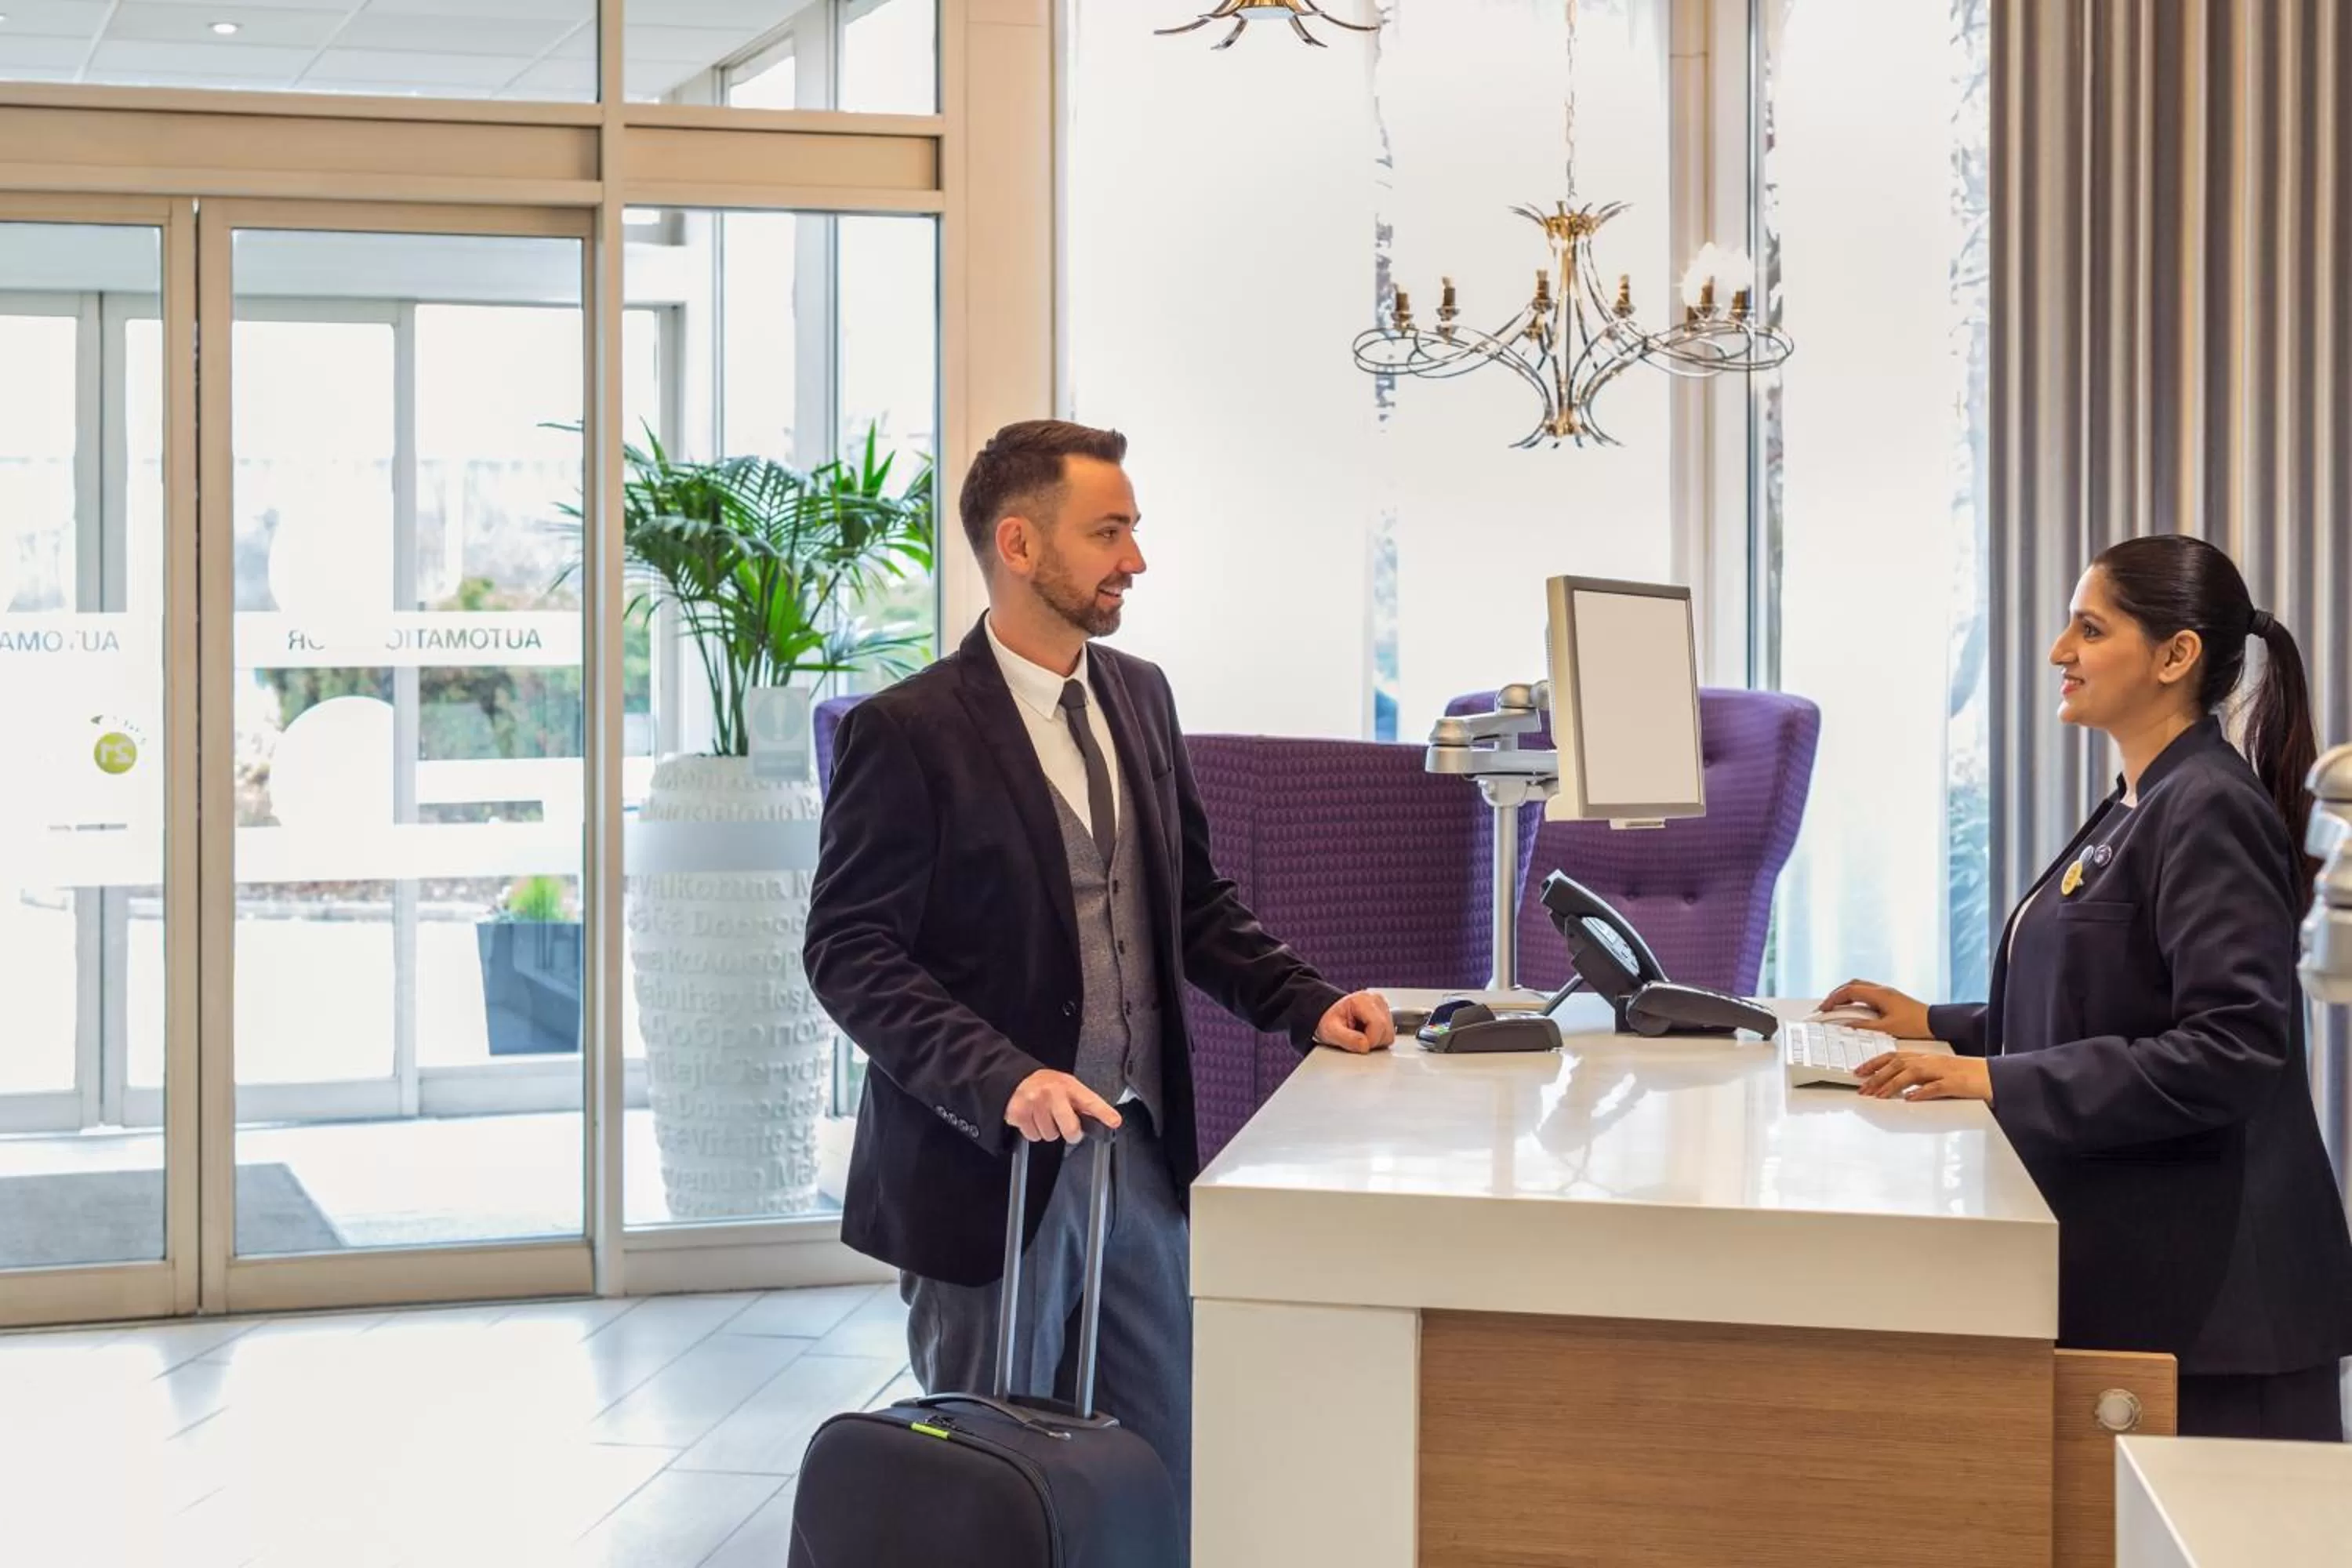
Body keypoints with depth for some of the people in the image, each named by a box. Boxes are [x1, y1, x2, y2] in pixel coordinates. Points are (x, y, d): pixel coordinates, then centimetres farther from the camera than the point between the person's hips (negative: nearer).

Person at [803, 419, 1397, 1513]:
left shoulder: (1140, 696, 9)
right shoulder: (909, 733, -12)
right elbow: (850, 954, -15)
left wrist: (1307, 1003, 2)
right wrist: (1003, 1082, -26)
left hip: (1140, 1152, 6)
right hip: (989, 1168, -6)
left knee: (1167, 1476, 10)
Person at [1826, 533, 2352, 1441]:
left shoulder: (2211, 811, -15)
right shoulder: (2136, 811, 15)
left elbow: (2230, 1051, -23)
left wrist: (2000, 1083, -25)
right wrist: (1940, 1027, 14)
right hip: (2121, 1259, 9)